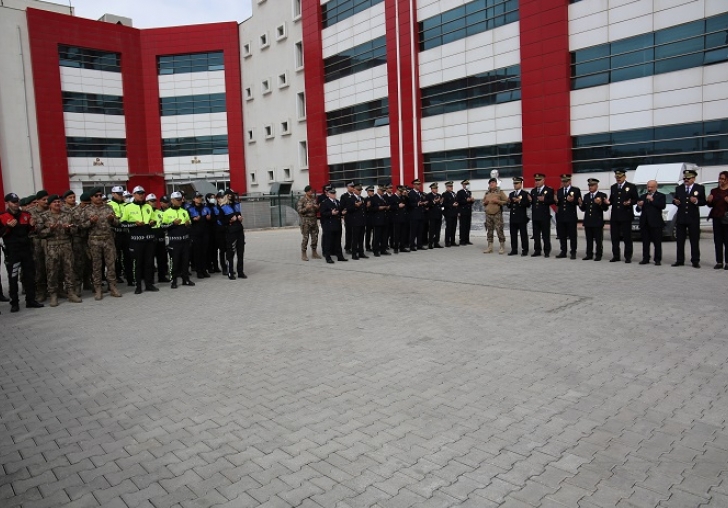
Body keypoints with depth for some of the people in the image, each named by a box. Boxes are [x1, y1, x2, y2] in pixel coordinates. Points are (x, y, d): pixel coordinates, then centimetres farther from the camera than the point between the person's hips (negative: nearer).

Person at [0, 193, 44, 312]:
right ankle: (14, 303, 7)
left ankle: (31, 300, 18)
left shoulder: (25, 215, 11)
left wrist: (32, 225, 1)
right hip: (12, 252, -4)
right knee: (13, 278, 0)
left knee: (30, 275, 9)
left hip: (27, 249, 4)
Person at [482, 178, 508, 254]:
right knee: (490, 231, 7)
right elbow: (483, 203, 23)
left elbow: (506, 201, -3)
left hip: (497, 215, -5)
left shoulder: (500, 192, 1)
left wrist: (497, 201, -15)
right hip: (488, 215, 5)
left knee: (499, 230, -8)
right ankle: (490, 247, 12)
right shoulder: (487, 193, 15)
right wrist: (485, 202, 1)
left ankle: (502, 247, -1)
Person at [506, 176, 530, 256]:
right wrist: (508, 202, -5)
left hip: (522, 218, -5)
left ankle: (525, 250, 4)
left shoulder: (525, 194, -2)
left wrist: (519, 201, -19)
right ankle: (514, 250, 12)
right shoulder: (511, 194, 16)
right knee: (513, 234, 6)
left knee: (523, 234, -1)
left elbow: (528, 205, -11)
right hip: (513, 218, 6)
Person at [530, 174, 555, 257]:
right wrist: (530, 200, -7)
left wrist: (544, 200, -21)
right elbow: (532, 202, 14)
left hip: (545, 216, -5)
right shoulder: (533, 191, 16)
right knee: (536, 234, 6)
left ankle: (547, 251, 4)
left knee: (546, 234, -1)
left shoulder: (549, 190, 0)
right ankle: (537, 251, 12)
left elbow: (552, 201, -7)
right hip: (535, 216, 5)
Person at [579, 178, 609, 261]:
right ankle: (589, 255, 13)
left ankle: (598, 255, 7)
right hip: (588, 221, 5)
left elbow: (606, 208, -8)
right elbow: (583, 209, 11)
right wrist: (581, 204, -8)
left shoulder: (602, 195, -2)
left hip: (597, 222, -4)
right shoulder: (586, 196, 12)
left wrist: (600, 203, -26)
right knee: (589, 240, 8)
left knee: (598, 240, 1)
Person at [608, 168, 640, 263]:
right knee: (614, 237, 6)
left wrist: (630, 202, -19)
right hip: (614, 216, 5)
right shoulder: (613, 187, 15)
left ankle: (628, 257, 5)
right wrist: (609, 202, -2)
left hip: (626, 216, -5)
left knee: (627, 237, -1)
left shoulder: (631, 187, 1)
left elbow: (636, 199, 0)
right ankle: (616, 256, 14)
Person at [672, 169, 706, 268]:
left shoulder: (700, 188, 4)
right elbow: (675, 199, 14)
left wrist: (696, 201, -18)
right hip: (681, 218, 3)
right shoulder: (678, 188, 11)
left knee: (694, 240, 0)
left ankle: (695, 261, 4)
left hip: (693, 218, -3)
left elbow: (703, 202, 1)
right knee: (680, 240, 5)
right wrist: (676, 202, -9)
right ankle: (680, 260, 11)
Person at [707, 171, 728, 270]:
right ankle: (719, 262, 6)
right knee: (718, 240, 3)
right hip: (716, 218, 3)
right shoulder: (714, 191, 13)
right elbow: (710, 205, 16)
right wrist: (709, 201, -5)